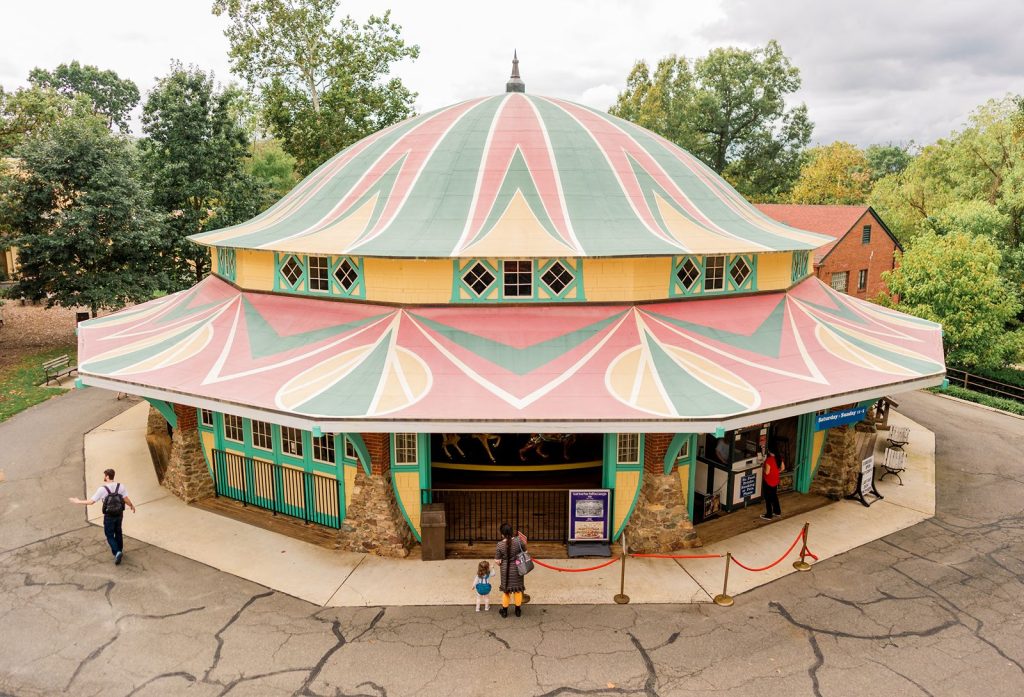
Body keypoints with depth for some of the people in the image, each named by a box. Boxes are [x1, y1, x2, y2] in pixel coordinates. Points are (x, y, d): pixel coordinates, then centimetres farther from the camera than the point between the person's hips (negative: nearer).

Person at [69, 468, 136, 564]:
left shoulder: (102, 489, -18)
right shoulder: (120, 486, -9)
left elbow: (90, 502, -14)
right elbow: (126, 500, -8)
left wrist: (78, 501, 1)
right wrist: (132, 506, 12)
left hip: (109, 516, -4)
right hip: (119, 514, 4)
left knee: (109, 535, 10)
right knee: (118, 532, 23)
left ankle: (117, 552, -8)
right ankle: (119, 550, 36)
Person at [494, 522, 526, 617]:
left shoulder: (500, 545, -18)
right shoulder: (518, 541, -17)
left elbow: (497, 561, -13)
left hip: (505, 571, -1)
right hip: (517, 569, 1)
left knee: (506, 590, 16)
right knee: (518, 590, 17)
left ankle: (504, 611, 28)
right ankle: (518, 611, 28)